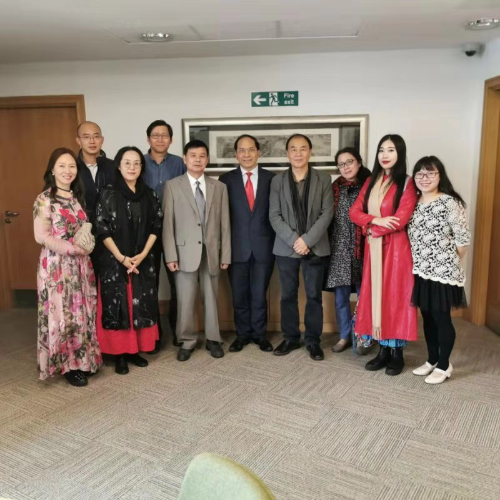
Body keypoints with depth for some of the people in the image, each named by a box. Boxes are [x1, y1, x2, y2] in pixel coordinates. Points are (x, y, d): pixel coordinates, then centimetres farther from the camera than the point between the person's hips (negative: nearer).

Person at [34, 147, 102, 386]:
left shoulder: (77, 197, 12)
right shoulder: (44, 200, -7)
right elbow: (41, 236, -14)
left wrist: (88, 244, -3)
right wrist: (72, 248, -17)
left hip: (81, 265, 6)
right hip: (57, 266, -6)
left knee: (82, 313, 11)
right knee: (62, 314, 1)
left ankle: (82, 360, 25)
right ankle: (67, 365, 14)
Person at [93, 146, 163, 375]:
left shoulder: (150, 195, 5)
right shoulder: (108, 195, -4)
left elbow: (156, 227, 3)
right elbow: (102, 230, -8)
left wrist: (142, 255, -9)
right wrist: (122, 258, -12)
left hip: (143, 261, 3)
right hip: (114, 261, -3)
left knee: (141, 306, 8)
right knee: (117, 306, 2)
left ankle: (135, 350, 21)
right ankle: (120, 354, 13)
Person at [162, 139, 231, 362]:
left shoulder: (219, 187, 8)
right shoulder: (172, 186, 1)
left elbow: (225, 223, 6)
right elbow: (168, 223, -2)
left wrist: (225, 254, 2)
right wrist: (170, 255, -8)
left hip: (211, 251, 2)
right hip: (185, 251, -2)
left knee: (211, 298, 11)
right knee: (185, 300, 3)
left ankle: (213, 339, 25)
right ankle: (187, 341, 19)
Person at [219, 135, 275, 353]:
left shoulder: (271, 178, 3)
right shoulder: (226, 179, 2)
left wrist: (277, 243, -2)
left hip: (263, 246, 0)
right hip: (237, 247, 0)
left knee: (259, 294, 10)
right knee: (239, 295, 11)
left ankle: (259, 333, 26)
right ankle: (242, 334, 27)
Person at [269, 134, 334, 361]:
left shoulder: (324, 179, 2)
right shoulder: (277, 181, 4)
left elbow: (327, 213, -5)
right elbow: (274, 216, -2)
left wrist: (307, 240, -14)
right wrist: (294, 240, -13)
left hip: (315, 247, -1)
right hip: (286, 247, 1)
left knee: (314, 296, 5)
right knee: (288, 295, 8)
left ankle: (313, 340, 18)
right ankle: (290, 337, 22)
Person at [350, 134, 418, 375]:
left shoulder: (407, 183, -6)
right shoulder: (371, 182, 11)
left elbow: (400, 219, -16)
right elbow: (354, 211, 3)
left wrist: (372, 228, -6)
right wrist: (376, 220, -15)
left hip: (395, 248, -5)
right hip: (373, 248, 5)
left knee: (394, 296, 1)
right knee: (376, 295, 7)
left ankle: (397, 353, 14)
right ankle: (383, 351, 18)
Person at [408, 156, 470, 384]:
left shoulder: (449, 202, -13)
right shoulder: (414, 202, 8)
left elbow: (463, 239, -12)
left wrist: (451, 263, -3)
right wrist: (420, 263, 7)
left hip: (443, 272, -6)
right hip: (421, 271, 6)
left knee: (442, 318, 4)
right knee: (427, 317, 15)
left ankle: (444, 365, 20)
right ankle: (432, 360, 30)